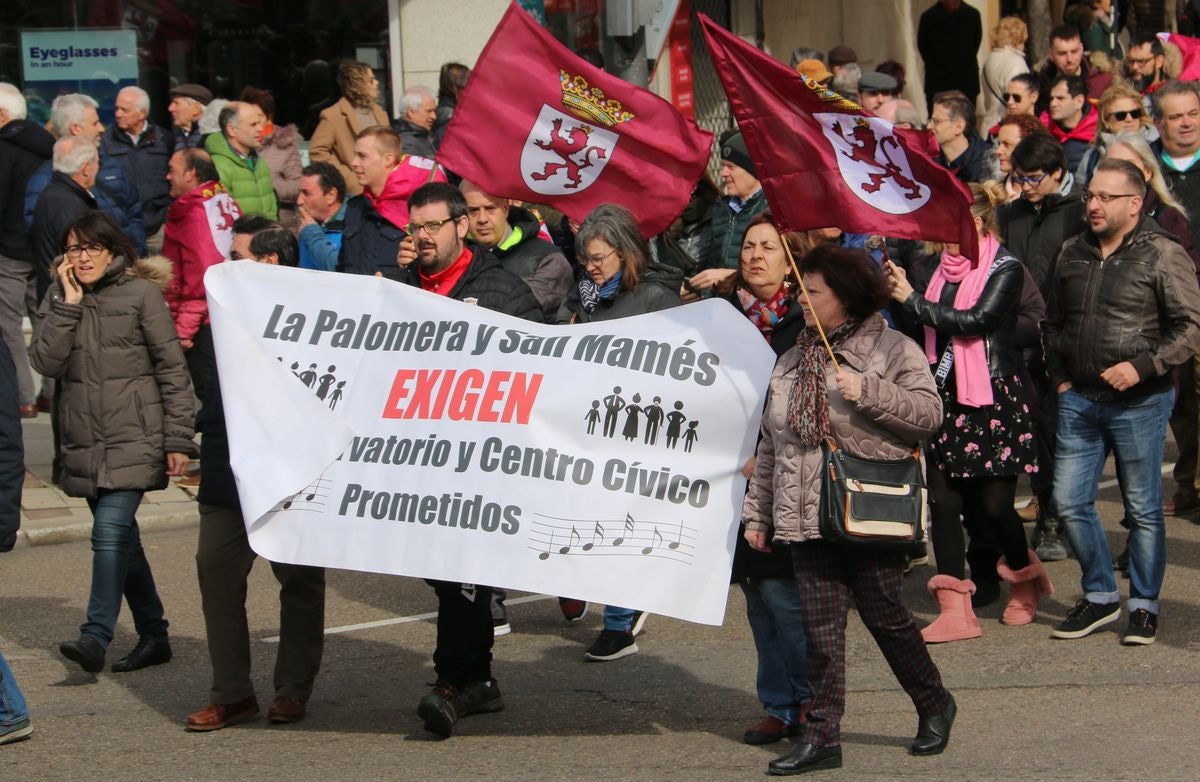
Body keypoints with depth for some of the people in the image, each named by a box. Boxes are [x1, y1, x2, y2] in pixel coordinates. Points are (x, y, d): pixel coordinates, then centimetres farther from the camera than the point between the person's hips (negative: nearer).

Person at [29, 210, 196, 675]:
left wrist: (178, 439, -6)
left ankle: (96, 636, -21)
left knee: (111, 531, -18)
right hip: (85, 443, 5)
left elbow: (172, 368, -2)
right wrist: (68, 304, -10)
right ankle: (153, 636, 20)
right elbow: (46, 363, -3)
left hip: (134, 440, -5)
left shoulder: (141, 293, -3)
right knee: (121, 538, 11)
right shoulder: (58, 299, 11)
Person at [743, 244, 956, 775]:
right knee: (820, 627, 1)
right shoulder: (791, 362, 16)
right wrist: (757, 511, 15)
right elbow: (771, 444, 18)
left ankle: (934, 705, 24)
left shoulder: (892, 349, -1)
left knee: (886, 616, 1)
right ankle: (821, 737, 3)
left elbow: (929, 412, -10)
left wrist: (868, 392, -21)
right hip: (808, 517, 5)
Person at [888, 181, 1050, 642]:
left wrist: (912, 300, -18)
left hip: (993, 397, -6)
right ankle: (955, 609, -2)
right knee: (943, 500, -3)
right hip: (947, 394, 6)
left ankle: (1026, 580, 27)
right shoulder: (945, 266, 12)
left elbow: (977, 320, -20)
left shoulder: (1006, 270, -6)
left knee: (994, 503, -2)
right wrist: (899, 290, 2)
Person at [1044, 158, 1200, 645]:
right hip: (1079, 399, 5)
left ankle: (1144, 607, 15)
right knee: (1070, 500, 3)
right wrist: (1059, 376, 11)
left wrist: (1142, 366, -19)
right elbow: (1053, 322, 22)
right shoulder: (1073, 253, 11)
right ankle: (1100, 597, 19)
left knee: (1143, 509, 3)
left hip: (1139, 403, -5)